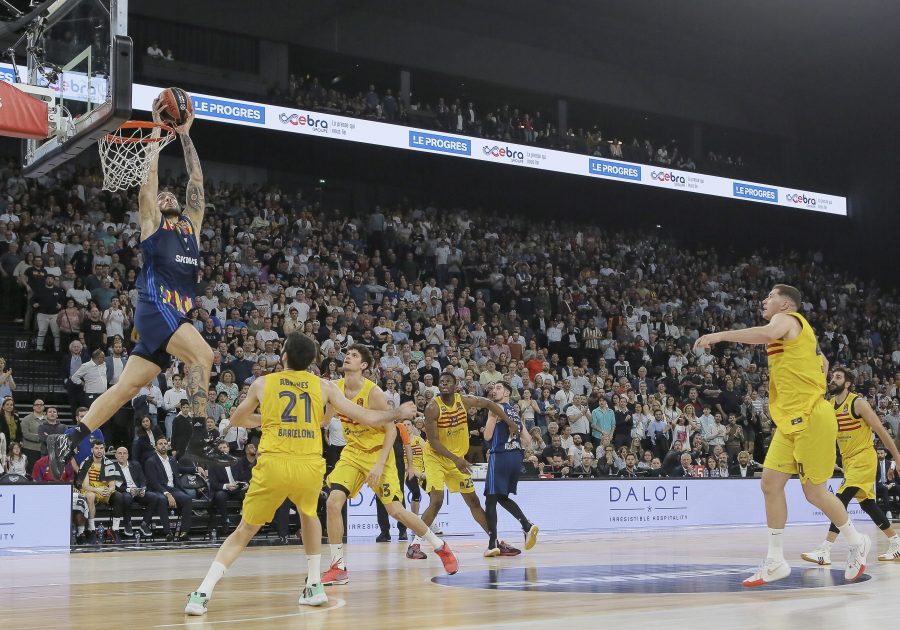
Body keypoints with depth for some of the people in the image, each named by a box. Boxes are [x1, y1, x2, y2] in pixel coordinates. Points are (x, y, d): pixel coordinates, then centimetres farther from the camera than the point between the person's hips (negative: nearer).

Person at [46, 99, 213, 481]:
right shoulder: (152, 223, 9)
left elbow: (196, 180, 23)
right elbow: (149, 175, 4)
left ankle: (68, 442, 7)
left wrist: (184, 133, 24)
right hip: (156, 309, -6)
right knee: (202, 354, -28)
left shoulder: (191, 225, 23)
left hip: (179, 316, 6)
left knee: (127, 386, 3)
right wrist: (158, 128, 10)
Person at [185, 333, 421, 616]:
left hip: (273, 465, -1)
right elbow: (368, 417, 14)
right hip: (310, 467, 1)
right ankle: (315, 585, 26)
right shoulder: (324, 386, 12)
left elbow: (237, 419, 29)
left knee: (244, 531, 13)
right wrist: (398, 413, 31)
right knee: (308, 514, 32)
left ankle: (202, 594, 2)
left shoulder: (262, 383, 12)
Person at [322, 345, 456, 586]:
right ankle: (338, 567, -4)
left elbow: (391, 430, -15)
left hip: (378, 454, -4)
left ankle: (441, 547, 17)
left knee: (395, 510, -5)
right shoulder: (335, 388, -5)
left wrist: (380, 464, -22)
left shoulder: (373, 392, -19)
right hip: (352, 453, 4)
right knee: (333, 502, -14)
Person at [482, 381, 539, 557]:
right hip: (516, 457, 8)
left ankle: (493, 544, -10)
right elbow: (527, 440, 16)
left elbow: (488, 436, -8)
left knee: (491, 499, -4)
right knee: (503, 497, 22)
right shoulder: (516, 411, 19)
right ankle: (527, 525, 4)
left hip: (500, 456, -7)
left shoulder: (496, 408, -2)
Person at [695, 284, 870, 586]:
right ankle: (775, 562, 6)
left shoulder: (787, 319, -7)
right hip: (791, 421, 9)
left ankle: (857, 543, 21)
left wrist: (720, 335, -31)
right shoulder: (797, 330, 21)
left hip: (811, 419, -9)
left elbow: (768, 334, -32)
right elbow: (823, 363, 32)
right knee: (770, 484, 2)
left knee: (814, 492, -1)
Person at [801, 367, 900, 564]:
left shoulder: (858, 403, -15)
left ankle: (825, 551, -24)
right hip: (848, 459, 8)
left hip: (864, 457, -8)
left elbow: (881, 431, -11)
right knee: (867, 503, 14)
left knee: (842, 498, -19)